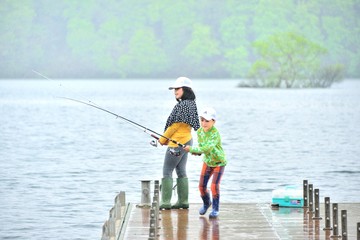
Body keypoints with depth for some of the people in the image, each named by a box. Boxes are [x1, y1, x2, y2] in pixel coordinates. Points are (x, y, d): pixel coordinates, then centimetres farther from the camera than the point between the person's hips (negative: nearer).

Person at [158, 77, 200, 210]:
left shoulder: (181, 105, -20)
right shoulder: (191, 104, 10)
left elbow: (175, 125, -18)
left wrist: (162, 139, -5)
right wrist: (167, 138, 11)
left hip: (177, 143, -10)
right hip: (186, 141, 10)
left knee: (167, 171, -3)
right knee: (181, 171, 14)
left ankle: (165, 202, -2)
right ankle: (183, 201, 16)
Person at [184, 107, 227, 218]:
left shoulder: (215, 134, -31)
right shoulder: (200, 131, -9)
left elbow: (207, 148, -42)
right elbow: (201, 147, 1)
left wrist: (192, 149, -38)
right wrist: (197, 152, -21)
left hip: (219, 163, -6)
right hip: (207, 162, 6)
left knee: (214, 186, -18)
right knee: (202, 186, 3)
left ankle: (215, 209, 1)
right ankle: (206, 203, 33)